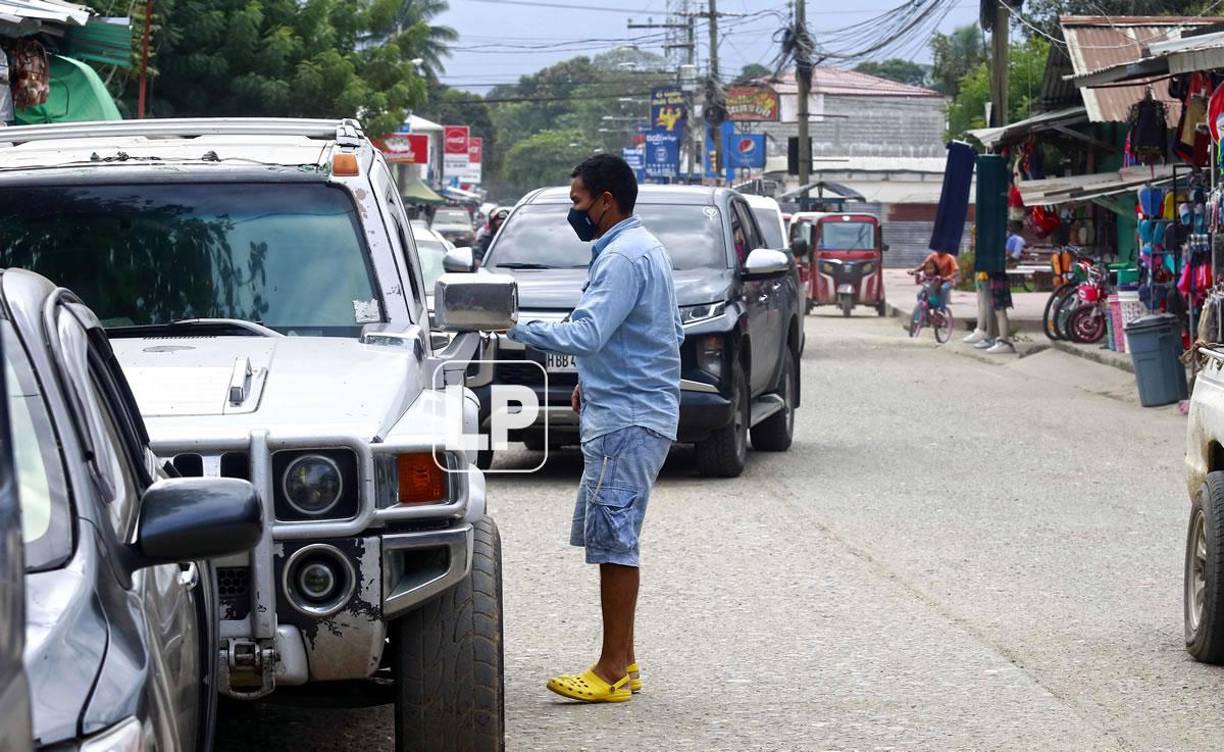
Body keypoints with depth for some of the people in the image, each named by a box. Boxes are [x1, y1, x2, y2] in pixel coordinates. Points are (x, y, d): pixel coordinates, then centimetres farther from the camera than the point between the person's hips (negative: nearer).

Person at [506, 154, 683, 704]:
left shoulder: (624, 256, -16)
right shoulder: (646, 248, 18)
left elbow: (586, 335, -25)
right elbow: (672, 333, 25)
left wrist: (512, 327, -18)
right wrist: (593, 381, 21)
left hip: (627, 420, -11)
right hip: (628, 414, 11)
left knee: (613, 539, -9)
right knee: (607, 536, 13)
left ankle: (613, 671, -7)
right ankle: (622, 662, 17)